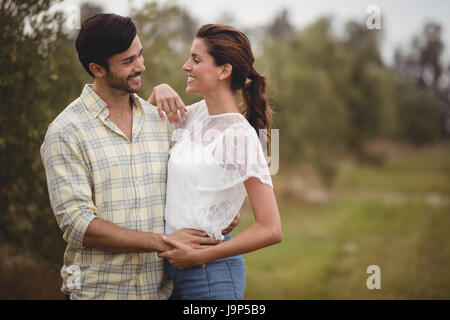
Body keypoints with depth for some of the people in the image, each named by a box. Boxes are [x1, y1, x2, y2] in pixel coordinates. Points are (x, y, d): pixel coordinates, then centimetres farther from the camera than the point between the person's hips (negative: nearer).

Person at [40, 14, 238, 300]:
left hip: (161, 288, 5)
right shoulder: (65, 133, -9)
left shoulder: (161, 120, 7)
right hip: (100, 290, -4)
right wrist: (162, 242, -19)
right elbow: (78, 225, -16)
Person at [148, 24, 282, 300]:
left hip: (210, 274, -7)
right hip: (174, 266, 7)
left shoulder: (240, 135, -17)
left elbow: (271, 230, -19)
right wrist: (159, 92, 3)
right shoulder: (197, 113, 3)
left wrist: (200, 255, -17)